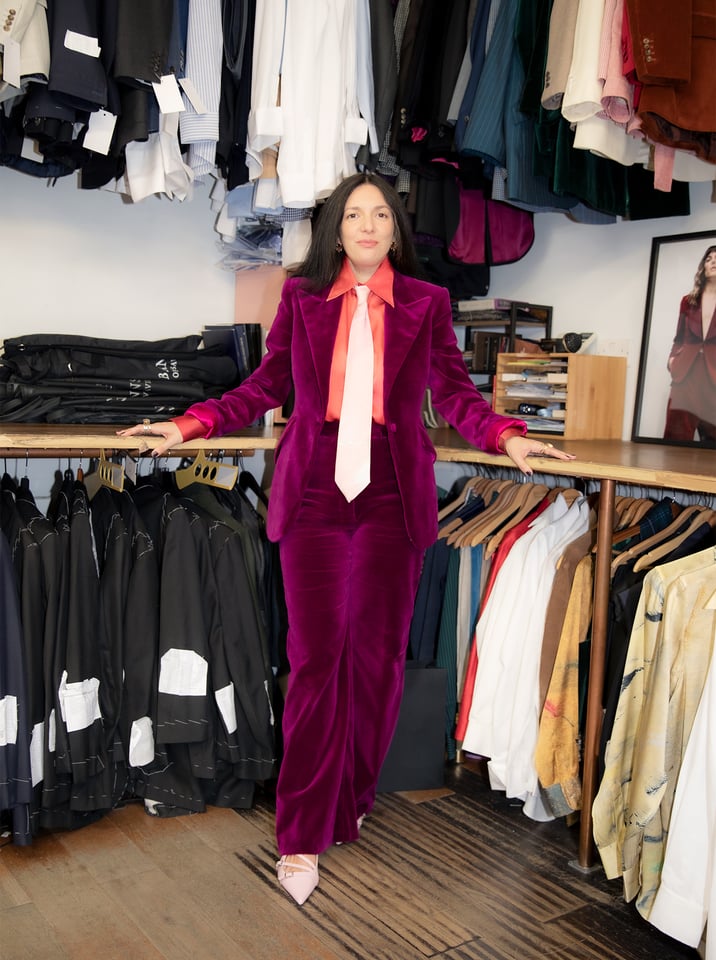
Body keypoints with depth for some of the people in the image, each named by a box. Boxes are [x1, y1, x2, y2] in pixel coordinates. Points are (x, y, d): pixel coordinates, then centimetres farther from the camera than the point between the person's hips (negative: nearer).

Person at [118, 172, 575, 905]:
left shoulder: (427, 302, 10)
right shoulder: (301, 296, 10)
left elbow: (455, 393, 7)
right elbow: (265, 387, 10)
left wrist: (507, 437, -9)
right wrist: (189, 426, 0)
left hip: (393, 492, 1)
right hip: (313, 487, -1)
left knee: (378, 653, 5)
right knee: (314, 656, -3)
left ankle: (352, 803, 26)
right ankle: (302, 837, 8)